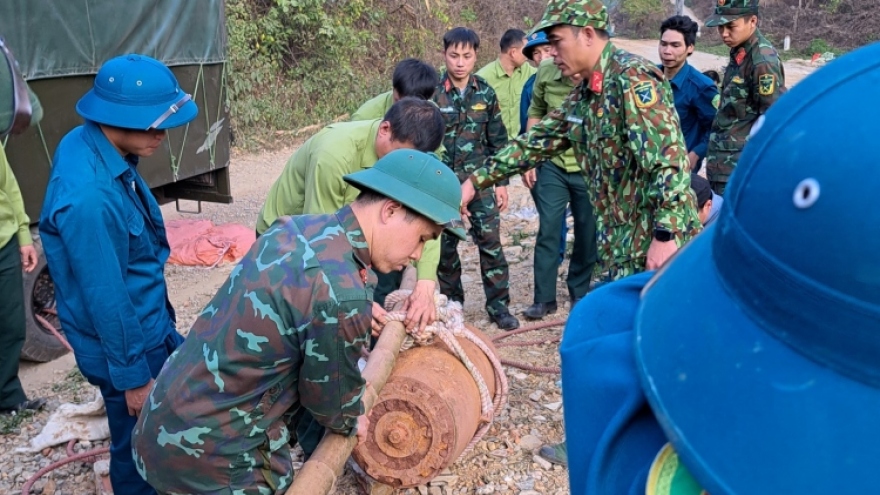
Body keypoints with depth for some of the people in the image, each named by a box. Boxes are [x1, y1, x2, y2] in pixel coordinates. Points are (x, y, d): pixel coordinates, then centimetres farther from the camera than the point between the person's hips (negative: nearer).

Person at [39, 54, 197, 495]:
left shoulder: (86, 143, -5)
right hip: (128, 338, -9)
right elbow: (106, 297, -26)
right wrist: (132, 376, -15)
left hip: (147, 321, 10)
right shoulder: (88, 197, -35)